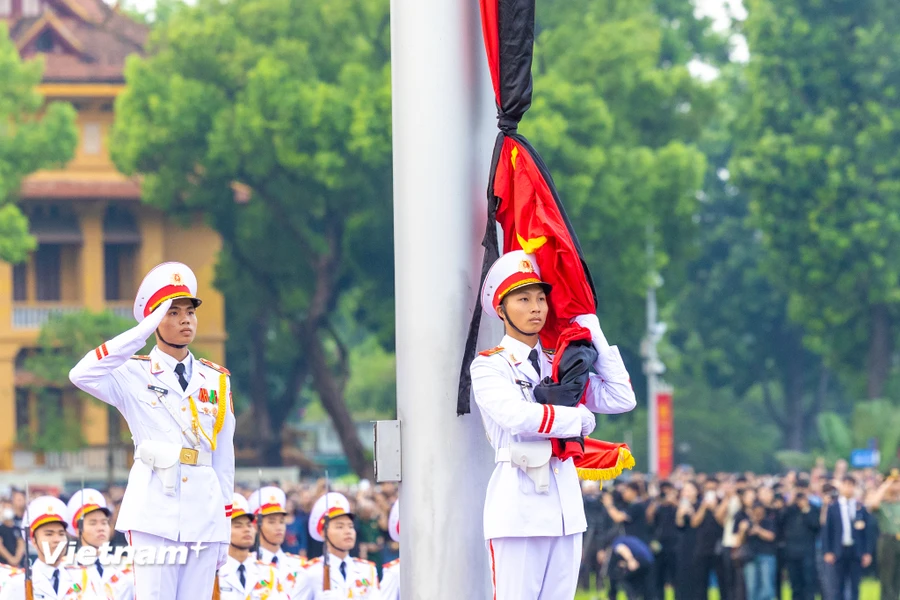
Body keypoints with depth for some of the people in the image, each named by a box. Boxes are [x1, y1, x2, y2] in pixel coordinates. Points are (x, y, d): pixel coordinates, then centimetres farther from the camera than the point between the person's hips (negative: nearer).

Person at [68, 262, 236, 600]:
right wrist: (142, 332, -17)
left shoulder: (216, 381, 13)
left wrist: (225, 527, 12)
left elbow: (223, 456, 14)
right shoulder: (134, 376, 2)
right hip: (154, 514, -4)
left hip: (204, 515, 4)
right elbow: (82, 376, -18)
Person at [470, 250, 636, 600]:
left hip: (565, 509, 6)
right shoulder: (489, 367, -1)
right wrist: (579, 419, -5)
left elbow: (621, 399, 6)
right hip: (518, 507, -6)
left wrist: (591, 330, 8)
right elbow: (517, 416, -19)